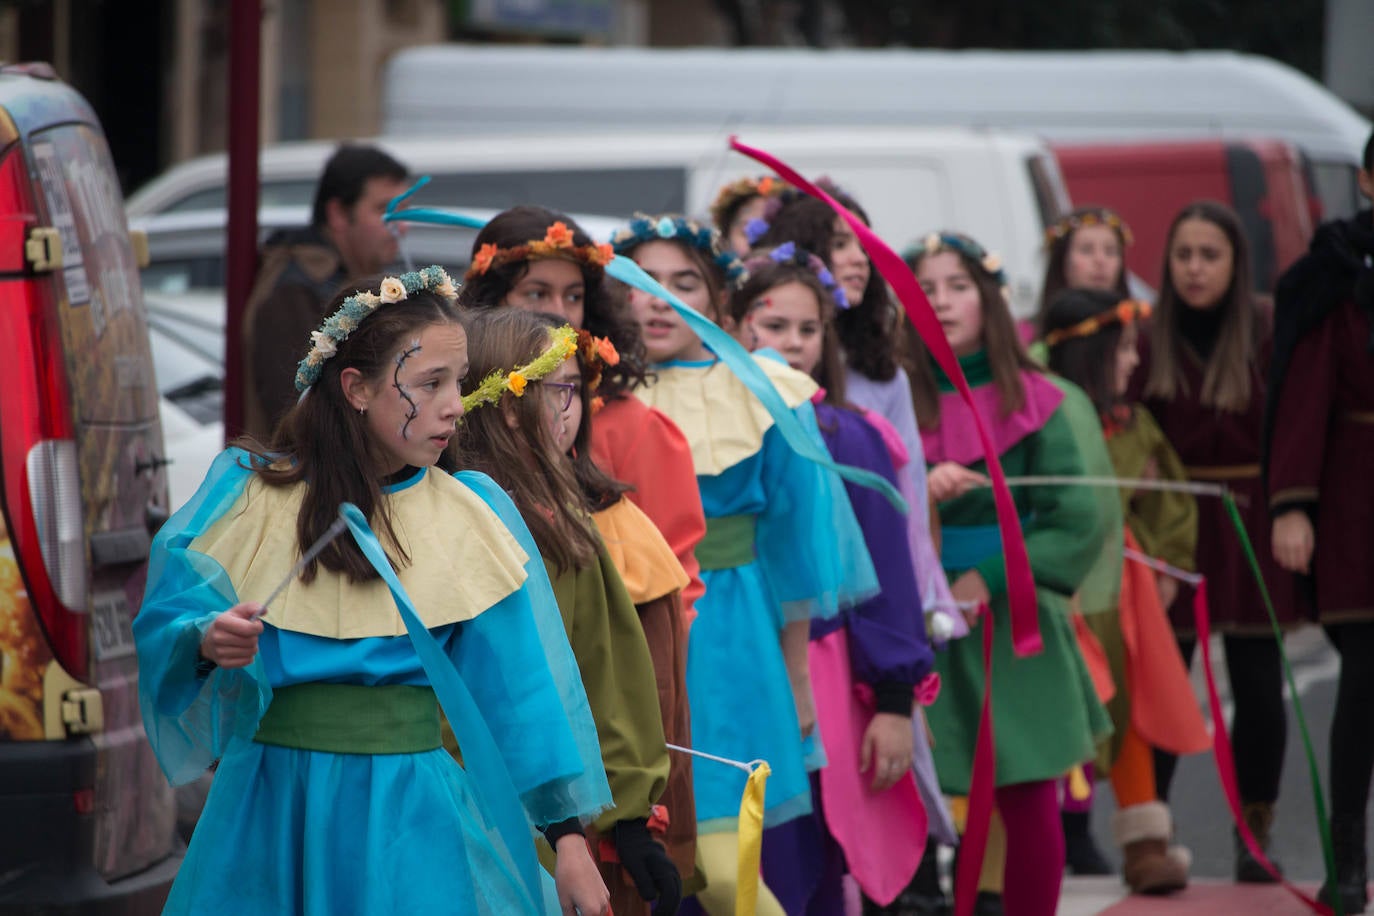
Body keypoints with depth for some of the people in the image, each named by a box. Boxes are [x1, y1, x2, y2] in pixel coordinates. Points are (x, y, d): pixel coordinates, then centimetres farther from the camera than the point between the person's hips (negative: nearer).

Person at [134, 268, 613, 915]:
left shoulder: (472, 515, 3)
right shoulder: (251, 493, 1)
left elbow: (524, 686, 1)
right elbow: (163, 626, -1)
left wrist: (568, 837, -3)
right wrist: (207, 640, -25)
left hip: (416, 814, 0)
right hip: (274, 810, 0)